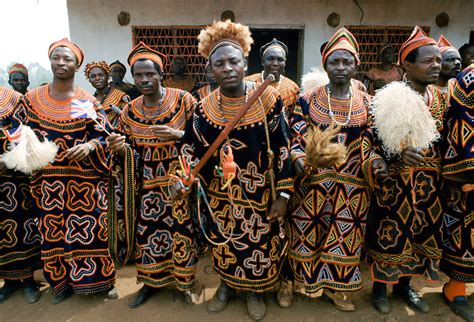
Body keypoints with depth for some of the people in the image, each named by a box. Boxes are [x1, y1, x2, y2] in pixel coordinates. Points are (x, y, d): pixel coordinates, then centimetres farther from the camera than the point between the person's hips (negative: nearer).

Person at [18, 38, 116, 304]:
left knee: (91, 228, 2)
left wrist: (90, 145, -23)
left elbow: (106, 136, -3)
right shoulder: (33, 98, 7)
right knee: (55, 230, 9)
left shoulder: (89, 101, 1)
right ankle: (64, 282, 28)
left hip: (86, 178, -2)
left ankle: (101, 280, 20)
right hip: (50, 179, 2)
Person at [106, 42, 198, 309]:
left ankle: (185, 281, 26)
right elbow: (130, 149, 10)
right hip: (149, 181, 4)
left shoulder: (183, 99, -7)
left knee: (181, 228, 2)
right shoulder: (131, 110, 5)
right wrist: (119, 146, -13)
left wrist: (177, 134, -23)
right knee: (148, 229, 9)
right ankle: (152, 281, 31)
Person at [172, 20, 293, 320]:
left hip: (259, 191, -2)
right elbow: (191, 147, 2)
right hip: (221, 193, 2)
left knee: (260, 242, 12)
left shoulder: (268, 99, -12)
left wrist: (283, 194, -11)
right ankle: (227, 285, 44)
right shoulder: (205, 107, -5)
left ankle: (254, 290, 39)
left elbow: (282, 148, -10)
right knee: (224, 243, 17)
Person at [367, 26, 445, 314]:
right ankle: (380, 288, 25)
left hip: (428, 180, 7)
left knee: (422, 231, 15)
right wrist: (397, 153, -29)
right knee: (390, 232, 3)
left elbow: (441, 138, 17)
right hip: (395, 179, -6)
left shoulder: (438, 96, 8)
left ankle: (404, 285, 35)